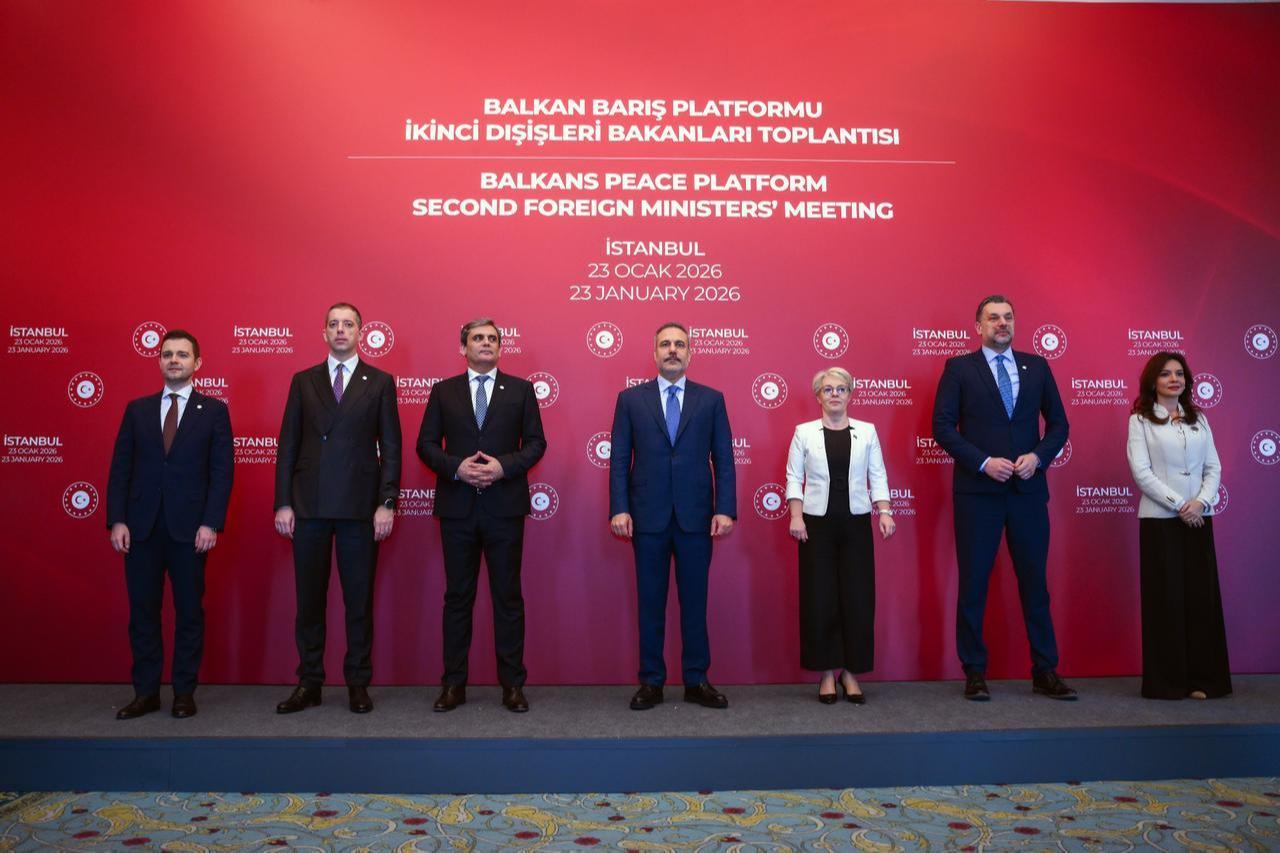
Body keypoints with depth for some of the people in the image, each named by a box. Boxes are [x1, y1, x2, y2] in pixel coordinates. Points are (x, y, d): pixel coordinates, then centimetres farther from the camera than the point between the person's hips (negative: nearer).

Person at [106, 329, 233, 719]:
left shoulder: (214, 410, 3)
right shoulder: (137, 409, 10)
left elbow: (222, 471, -3)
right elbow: (120, 469, 7)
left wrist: (211, 523, -11)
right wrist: (117, 521, -3)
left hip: (190, 527, -2)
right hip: (141, 526, 3)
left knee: (189, 611, 5)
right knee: (142, 611, 7)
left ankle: (185, 692, 15)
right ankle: (146, 692, 17)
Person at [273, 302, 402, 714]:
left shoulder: (380, 382, 5)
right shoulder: (303, 381, 10)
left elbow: (390, 447, 1)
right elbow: (288, 446, 7)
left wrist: (387, 503, -6)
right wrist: (283, 503, 0)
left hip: (359, 507, -2)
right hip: (309, 506, 2)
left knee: (359, 599, 5)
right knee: (308, 599, 8)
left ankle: (358, 683, 17)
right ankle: (309, 683, 20)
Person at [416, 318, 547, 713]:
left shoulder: (520, 389, 6)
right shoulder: (444, 391, 8)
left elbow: (536, 442, 3)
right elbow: (426, 444, 4)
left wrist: (504, 466, -13)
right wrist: (456, 467, -13)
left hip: (505, 505, -1)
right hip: (457, 506, 1)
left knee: (508, 595, 4)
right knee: (458, 596, 7)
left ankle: (512, 684, 13)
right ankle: (454, 683, 16)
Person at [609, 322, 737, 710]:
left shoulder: (711, 399, 6)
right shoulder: (630, 398, 5)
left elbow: (723, 459, 3)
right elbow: (620, 459, 2)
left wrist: (725, 510, -5)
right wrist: (619, 509, -6)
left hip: (696, 516, 0)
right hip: (648, 516, 0)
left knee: (695, 601, 8)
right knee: (650, 602, 7)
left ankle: (697, 681, 19)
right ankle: (651, 682, 18)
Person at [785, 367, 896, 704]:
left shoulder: (867, 432, 7)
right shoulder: (804, 432, 3)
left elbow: (878, 477, 5)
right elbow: (794, 479, 2)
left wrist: (885, 512, -6)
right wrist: (796, 517, -8)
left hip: (856, 524, 1)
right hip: (817, 524, -1)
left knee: (858, 598, 1)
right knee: (819, 599, 1)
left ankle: (851, 672, 14)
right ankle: (827, 673, 13)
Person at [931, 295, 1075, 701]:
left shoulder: (1037, 366, 11)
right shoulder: (959, 368, 1)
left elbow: (1058, 423, 12)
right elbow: (942, 426, -4)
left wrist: (1038, 456, -6)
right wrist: (983, 462, -13)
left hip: (1029, 489, 3)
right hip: (977, 491, -3)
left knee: (1035, 581, 8)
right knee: (973, 584, 3)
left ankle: (1045, 672, 18)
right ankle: (975, 673, 13)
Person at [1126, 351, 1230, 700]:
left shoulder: (1199, 419, 12)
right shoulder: (1140, 420, 0)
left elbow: (1213, 467, 7)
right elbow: (1141, 471, -9)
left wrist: (1201, 502, -10)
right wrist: (1178, 505, -15)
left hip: (1198, 518, 4)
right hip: (1160, 519, -4)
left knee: (1202, 596, 4)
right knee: (1166, 598, -1)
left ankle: (1203, 678, 13)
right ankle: (1167, 681, 8)